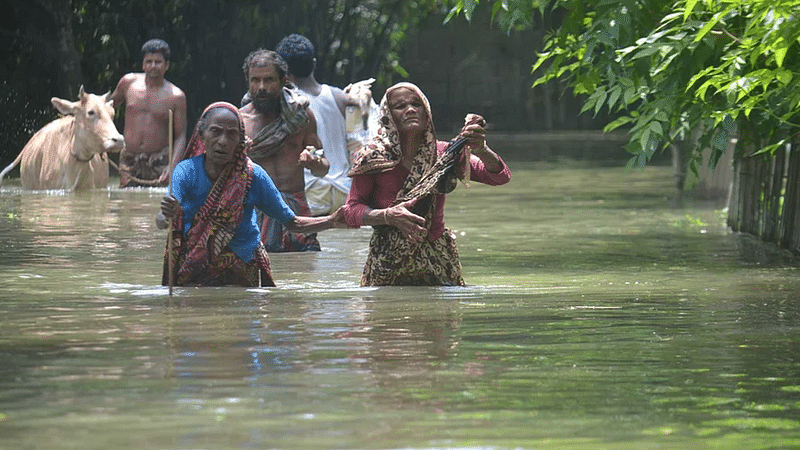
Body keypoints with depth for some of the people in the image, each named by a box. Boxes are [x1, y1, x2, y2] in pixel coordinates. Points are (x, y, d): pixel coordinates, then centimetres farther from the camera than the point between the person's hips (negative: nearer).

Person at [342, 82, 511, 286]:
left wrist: (481, 150, -32)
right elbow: (351, 210, -4)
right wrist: (387, 216, -23)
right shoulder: (374, 157, -5)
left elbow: (500, 177, -10)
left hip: (437, 261, 2)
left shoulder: (443, 154, -2)